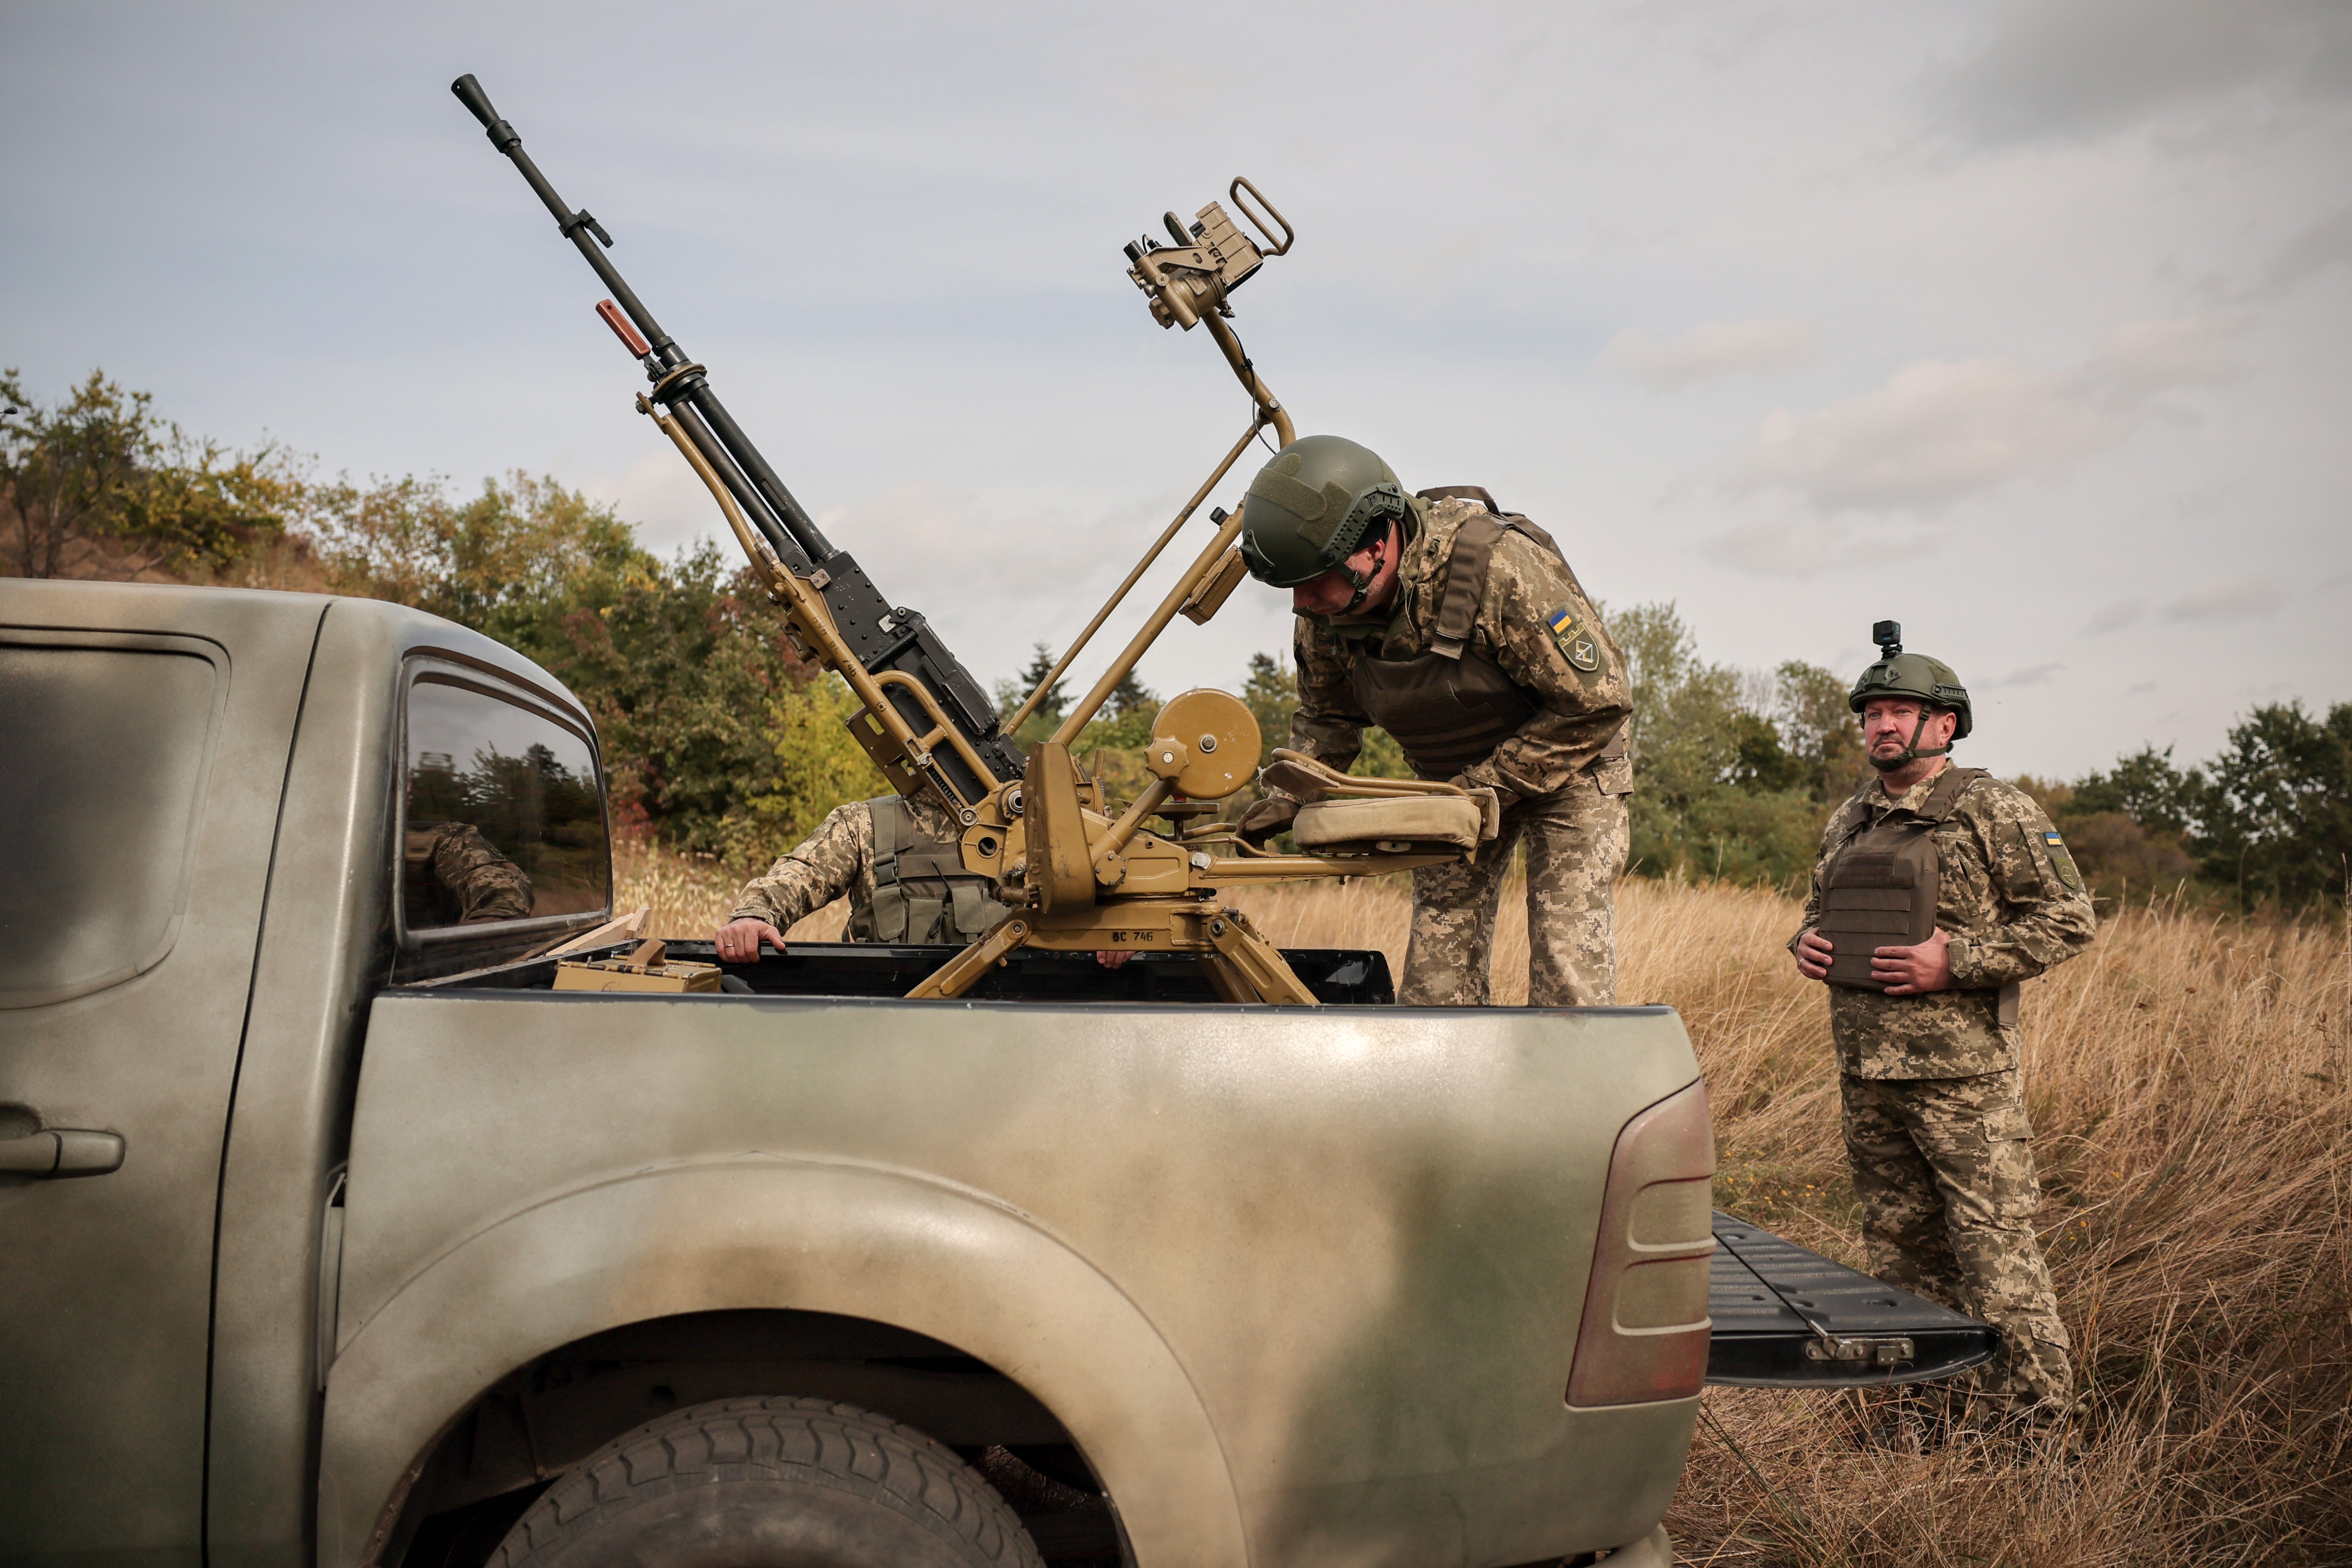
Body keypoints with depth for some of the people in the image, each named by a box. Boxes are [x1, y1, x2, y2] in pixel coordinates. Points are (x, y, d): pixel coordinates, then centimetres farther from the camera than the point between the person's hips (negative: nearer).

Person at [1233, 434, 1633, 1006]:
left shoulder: (1499, 567, -34)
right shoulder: (1325, 614, -15)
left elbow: (1598, 701, -26)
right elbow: (1327, 714, 5)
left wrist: (1482, 788, -26)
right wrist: (1292, 796, -13)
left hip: (1569, 768, -5)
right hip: (1455, 782, 5)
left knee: (1568, 979, -12)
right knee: (1435, 978, -1)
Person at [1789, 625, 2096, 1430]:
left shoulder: (1995, 810, -4)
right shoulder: (1849, 820, 16)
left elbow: (2070, 919, -7)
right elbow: (1821, 910, 28)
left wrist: (1956, 963, -16)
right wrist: (1806, 942, 5)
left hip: (1961, 1070, -6)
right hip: (1865, 1069, 7)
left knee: (1994, 1244, -4)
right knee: (1899, 1243, 14)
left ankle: (2029, 1415, 7)